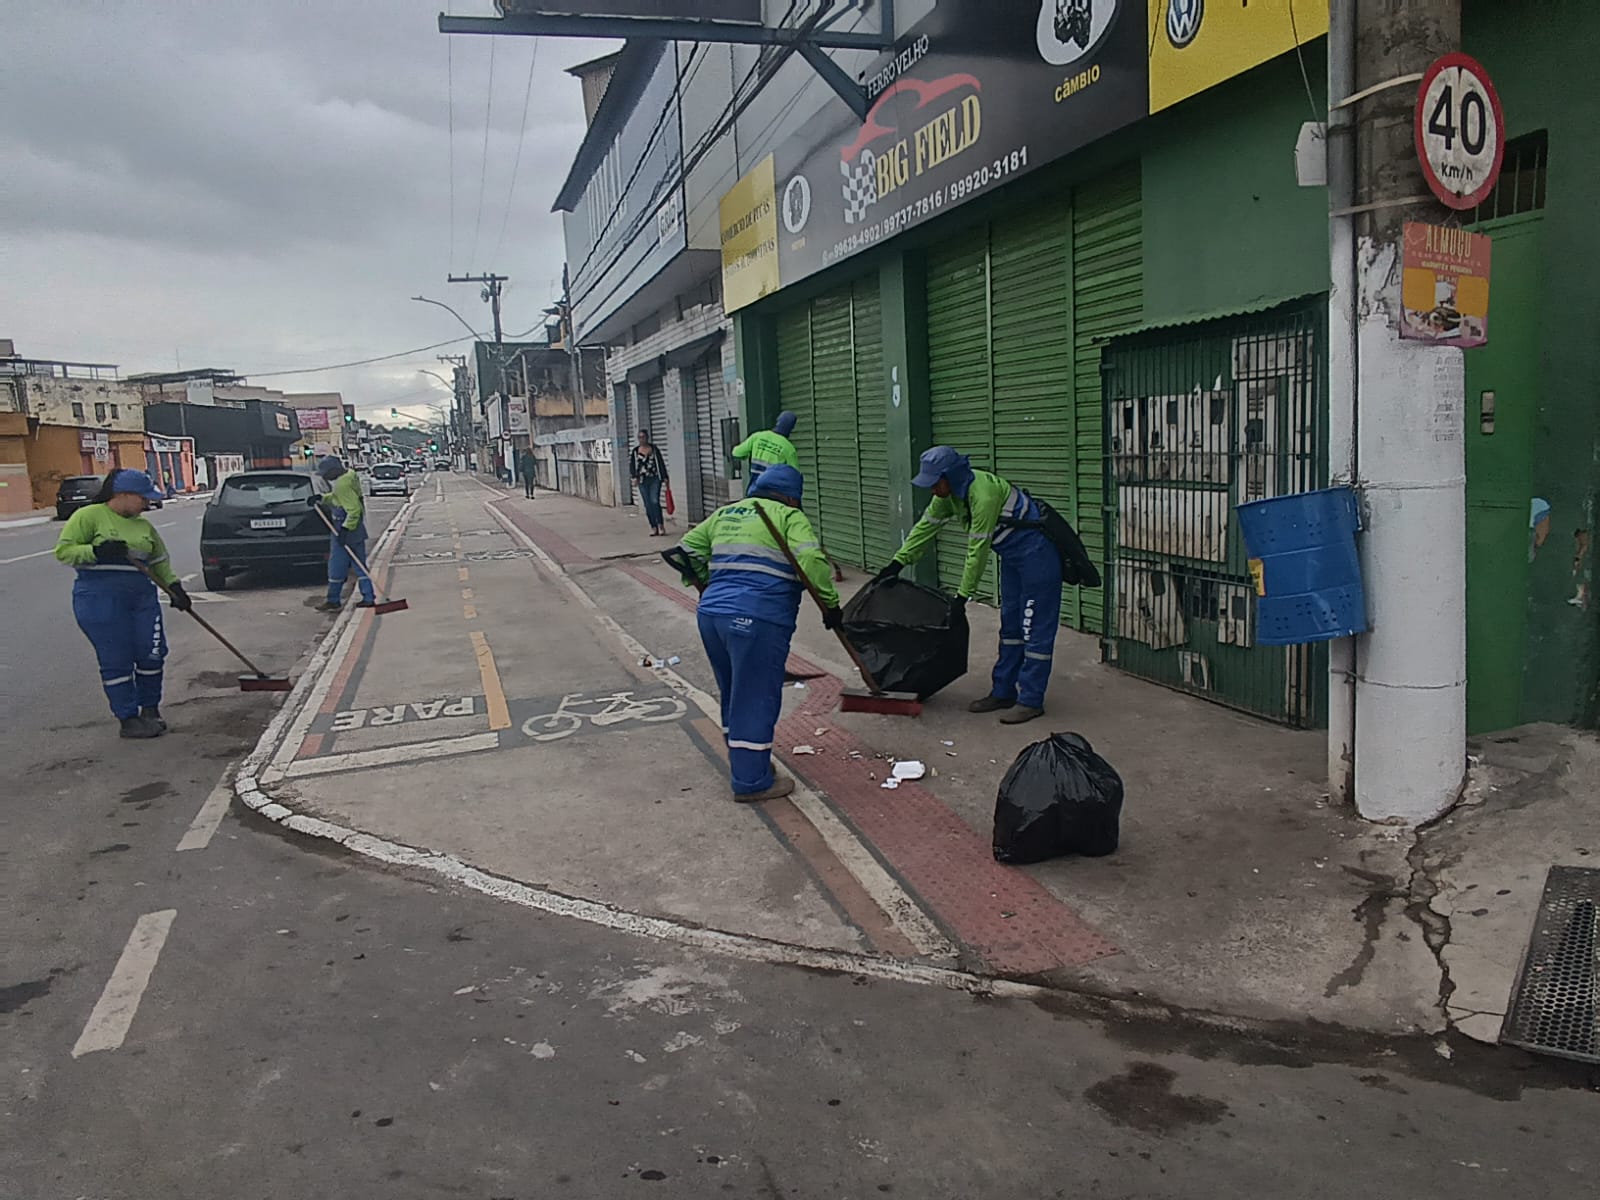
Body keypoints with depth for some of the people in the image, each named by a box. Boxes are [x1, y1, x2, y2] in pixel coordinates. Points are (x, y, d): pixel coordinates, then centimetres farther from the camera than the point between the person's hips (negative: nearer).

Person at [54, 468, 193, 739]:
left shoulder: (144, 526, 14)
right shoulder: (89, 516, -3)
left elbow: (160, 562, 20)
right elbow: (63, 551, -6)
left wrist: (175, 587, 7)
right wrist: (97, 552, -21)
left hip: (142, 596, 6)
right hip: (100, 598, -6)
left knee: (152, 655, 5)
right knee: (117, 661, -1)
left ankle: (150, 710, 23)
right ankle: (128, 719, 8)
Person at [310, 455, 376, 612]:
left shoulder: (342, 485, -22)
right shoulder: (349, 475, 9)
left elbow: (354, 510, -25)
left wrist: (345, 529, -25)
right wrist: (321, 498, 11)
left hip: (346, 530, -10)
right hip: (357, 530, 10)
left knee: (337, 566, 1)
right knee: (359, 565, 11)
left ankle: (333, 601, 10)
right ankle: (368, 598, 12)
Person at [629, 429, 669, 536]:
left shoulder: (654, 449, 6)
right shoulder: (634, 452, 7)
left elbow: (661, 463, 8)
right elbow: (631, 465, 3)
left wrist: (665, 478, 4)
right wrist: (634, 477, -12)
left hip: (655, 479, -2)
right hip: (642, 481, 2)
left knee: (655, 501, -14)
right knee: (648, 505, 3)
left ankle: (661, 526, -10)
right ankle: (653, 527, 8)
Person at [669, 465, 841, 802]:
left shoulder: (724, 514, 21)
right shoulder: (789, 517, 2)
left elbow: (688, 551, 22)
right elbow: (811, 561, -13)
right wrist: (831, 604, -5)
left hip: (710, 614, 7)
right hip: (757, 621, -7)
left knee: (733, 695, 20)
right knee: (755, 699, 0)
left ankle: (744, 762, 33)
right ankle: (751, 781, 6)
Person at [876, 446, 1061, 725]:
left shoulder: (983, 493, -30)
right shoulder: (950, 493, -2)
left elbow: (978, 549, -26)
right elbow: (926, 526, 8)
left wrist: (963, 595, -21)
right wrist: (898, 562, 7)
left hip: (1036, 553, -10)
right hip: (1012, 555, 10)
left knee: (1035, 628, -5)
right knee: (1010, 625, 13)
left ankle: (1031, 700, -1)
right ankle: (1003, 693, 20)